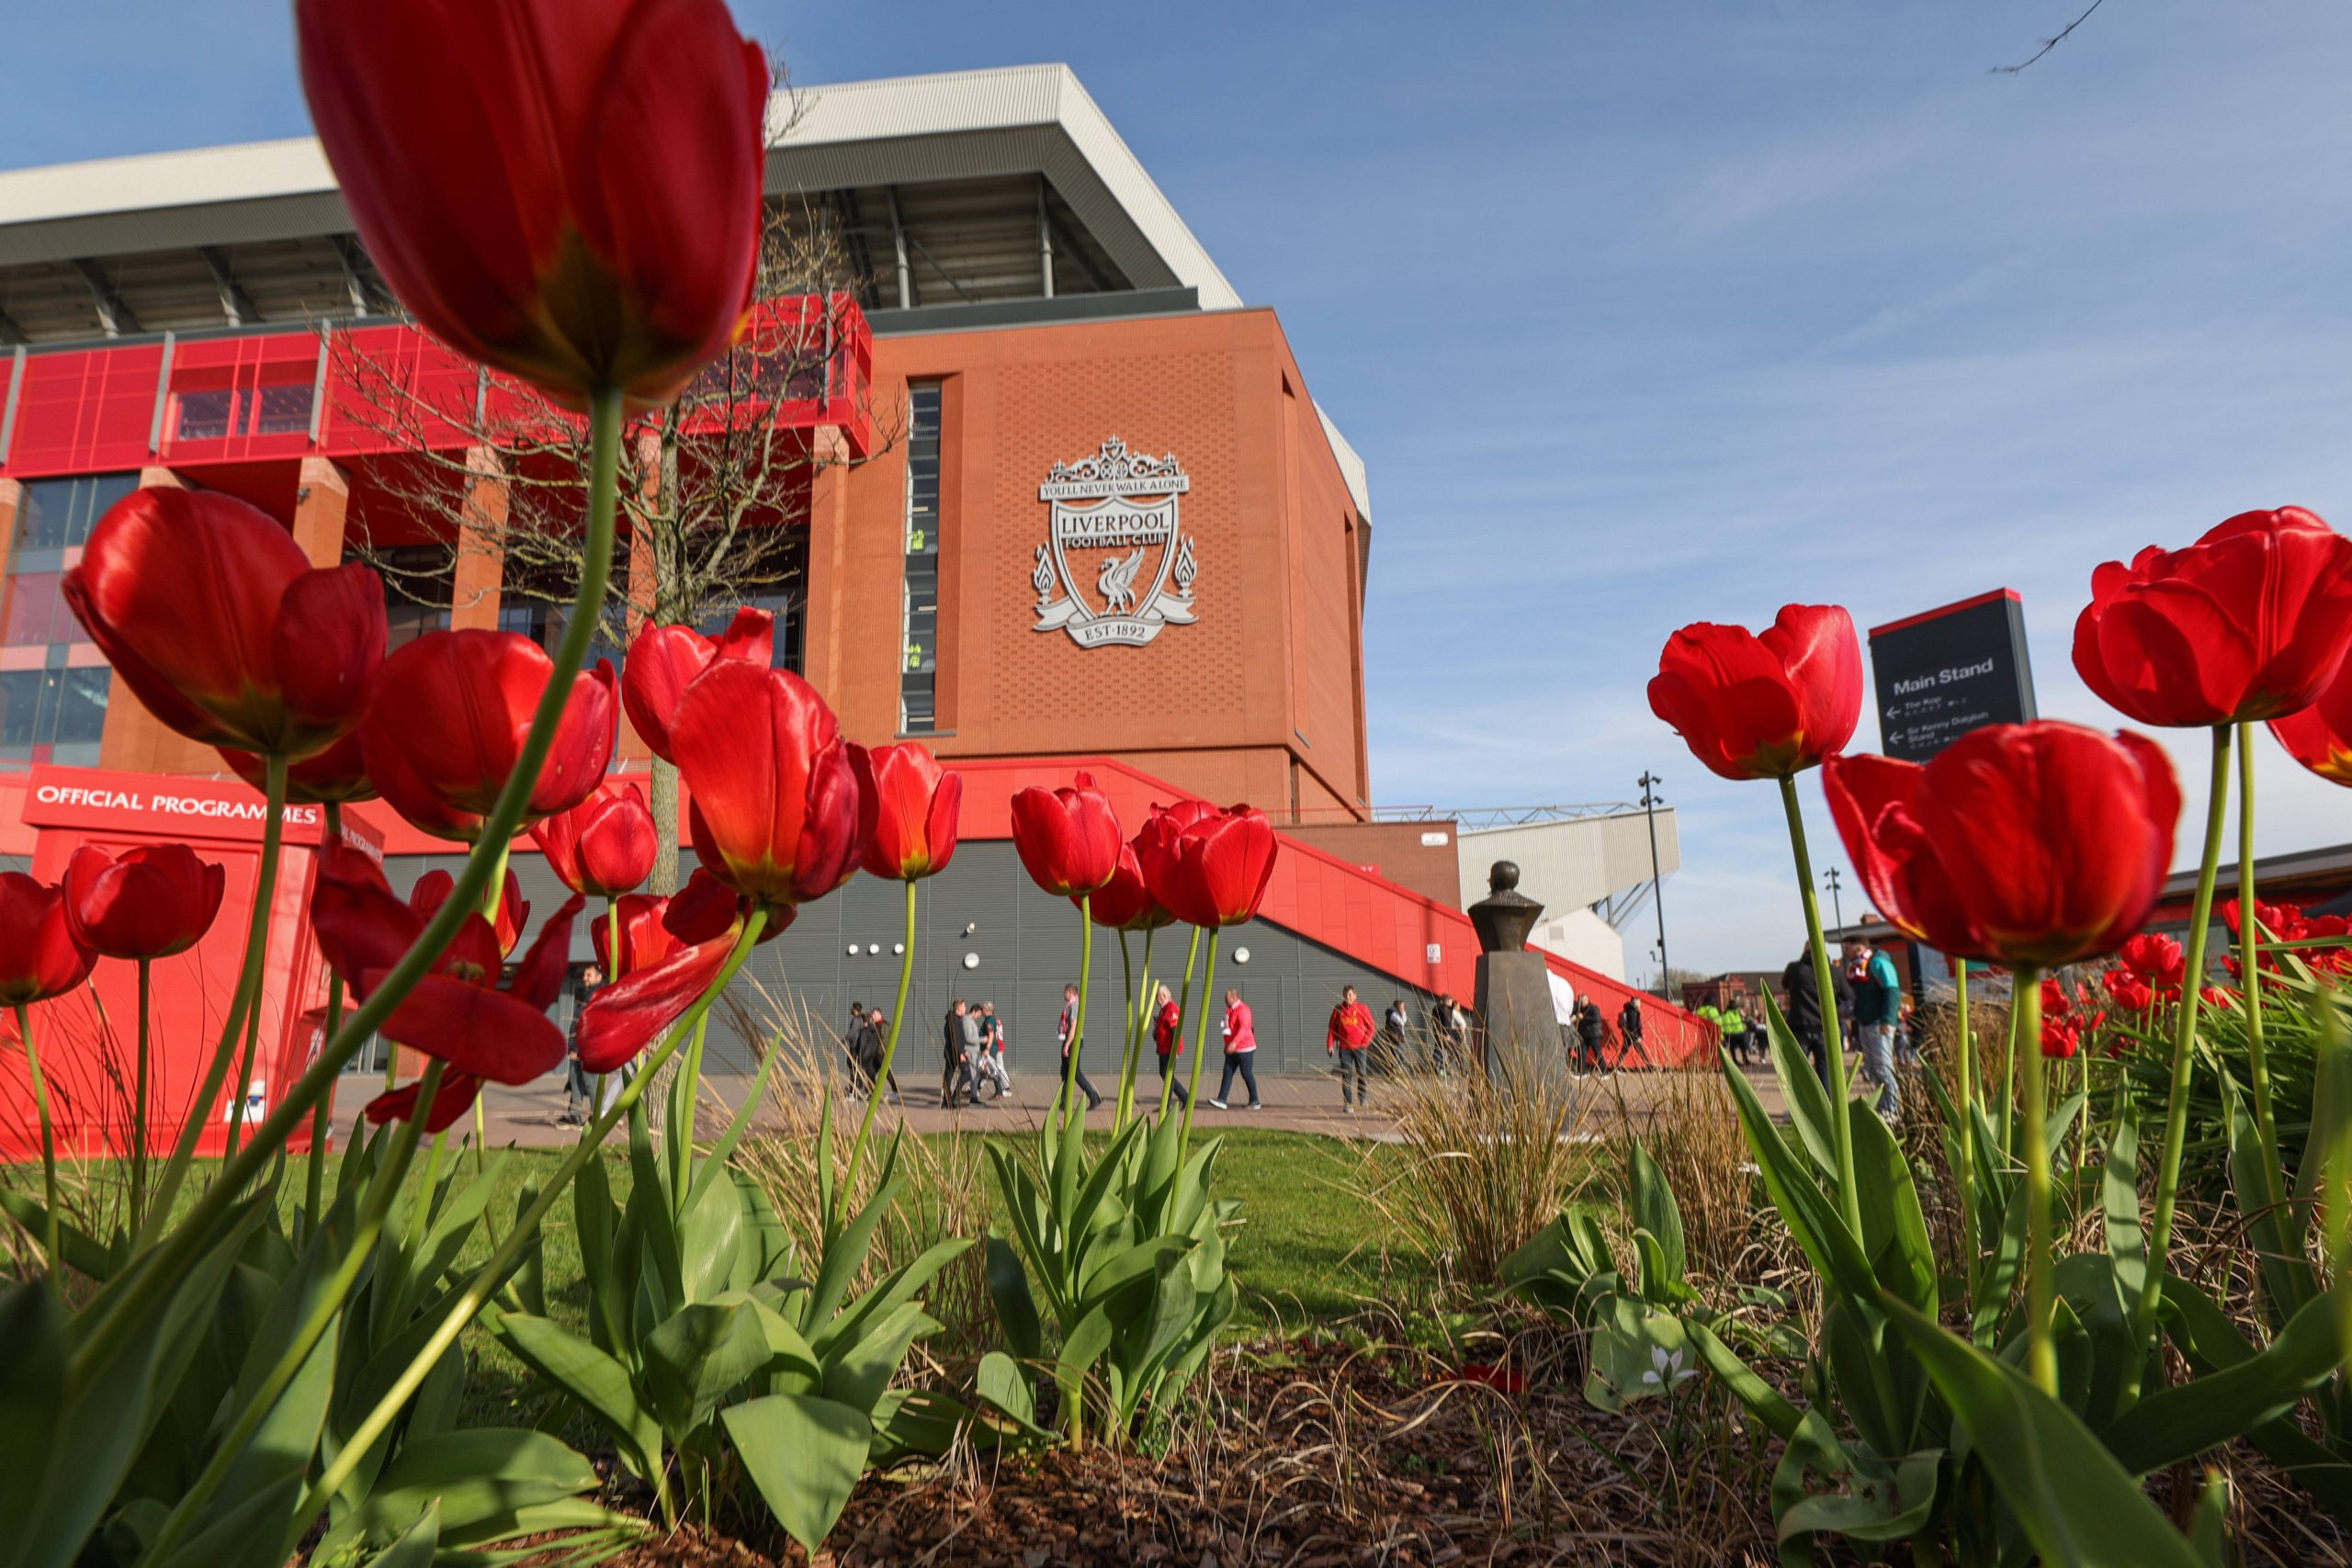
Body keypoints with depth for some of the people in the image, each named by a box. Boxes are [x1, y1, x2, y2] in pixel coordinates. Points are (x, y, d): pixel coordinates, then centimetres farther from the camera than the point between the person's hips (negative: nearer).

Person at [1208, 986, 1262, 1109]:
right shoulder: (1230, 1010, 14)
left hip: (1244, 1049, -9)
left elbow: (1244, 1027, -28)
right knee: (1227, 1073, 0)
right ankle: (1221, 1100, -5)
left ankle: (1255, 1102, 11)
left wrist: (1234, 1042, -37)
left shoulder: (1242, 1009, -16)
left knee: (1247, 1074, -1)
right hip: (1232, 1049, 9)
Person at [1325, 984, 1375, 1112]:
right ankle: (1348, 1103, 3)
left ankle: (1363, 1097, 21)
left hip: (1359, 1047, -1)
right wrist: (1330, 1044, 1)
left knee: (1361, 1073, -3)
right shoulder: (1338, 1010, 6)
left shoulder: (1362, 1008, 1)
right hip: (1344, 1047, 1)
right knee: (1346, 1075, -1)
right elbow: (1332, 1028, 9)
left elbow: (1370, 1026, 3)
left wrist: (1365, 1042, -7)